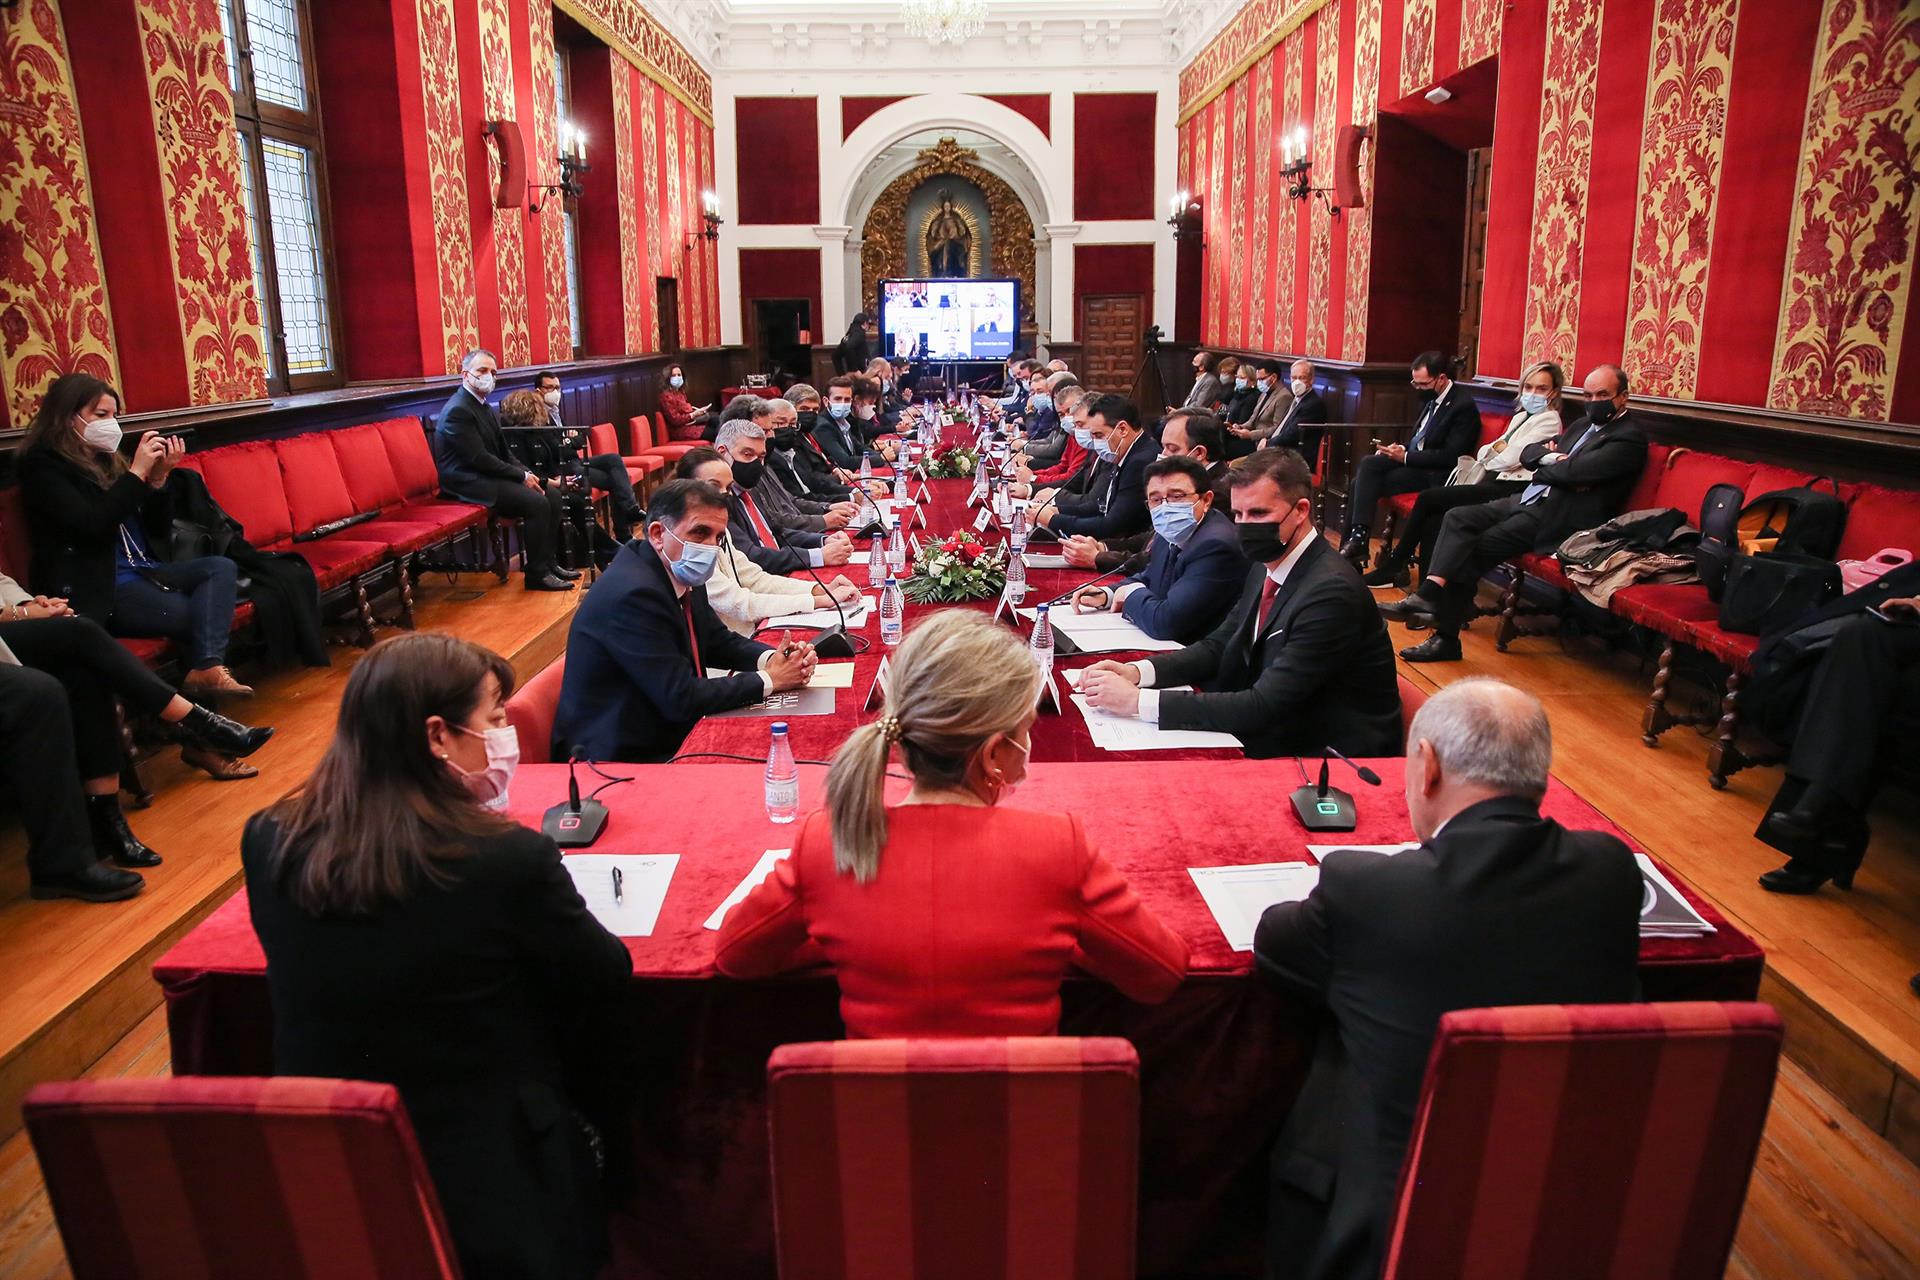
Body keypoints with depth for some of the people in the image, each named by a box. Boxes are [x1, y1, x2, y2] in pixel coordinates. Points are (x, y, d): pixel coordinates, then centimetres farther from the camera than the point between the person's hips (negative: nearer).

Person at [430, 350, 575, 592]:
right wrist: (522, 476, -16)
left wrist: (527, 474, -3)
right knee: (537, 503, -23)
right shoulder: (458, 410, -16)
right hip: (468, 483, -10)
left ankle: (548, 562, 6)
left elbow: (502, 453, 14)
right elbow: (479, 458, -21)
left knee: (552, 495, 0)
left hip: (488, 476, 10)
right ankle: (536, 574, -14)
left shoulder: (482, 407, 14)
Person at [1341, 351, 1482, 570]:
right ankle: (1358, 534, -20)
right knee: (1368, 464, -14)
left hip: (1434, 475, -8)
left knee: (1370, 482, -22)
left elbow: (1450, 457, -19)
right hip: (1413, 459, 8)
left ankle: (1359, 538, -16)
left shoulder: (1463, 406, -15)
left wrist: (1405, 456, -18)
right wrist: (1401, 449, -1)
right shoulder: (1434, 398, 10)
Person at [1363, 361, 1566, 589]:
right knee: (1434, 518, -17)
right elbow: (1483, 452, 18)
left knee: (1427, 499, -15)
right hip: (1492, 481, 8)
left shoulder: (1549, 420, -2)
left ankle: (1393, 566, -5)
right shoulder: (1521, 415, 25)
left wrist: (1492, 454, 7)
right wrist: (1496, 447, -3)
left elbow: (1511, 459, -12)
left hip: (1507, 489, -8)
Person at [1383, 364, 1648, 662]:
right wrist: (1550, 456, -3)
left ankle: (1446, 637, -20)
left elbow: (1574, 471, -18)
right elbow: (1527, 453, 18)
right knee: (1458, 518, -14)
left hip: (1556, 518, -8)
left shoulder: (1630, 438, -5)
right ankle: (1429, 595, -26)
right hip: (1525, 501, 8)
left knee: (1474, 549, -21)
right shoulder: (1582, 426, 24)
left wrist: (1544, 468, 1)